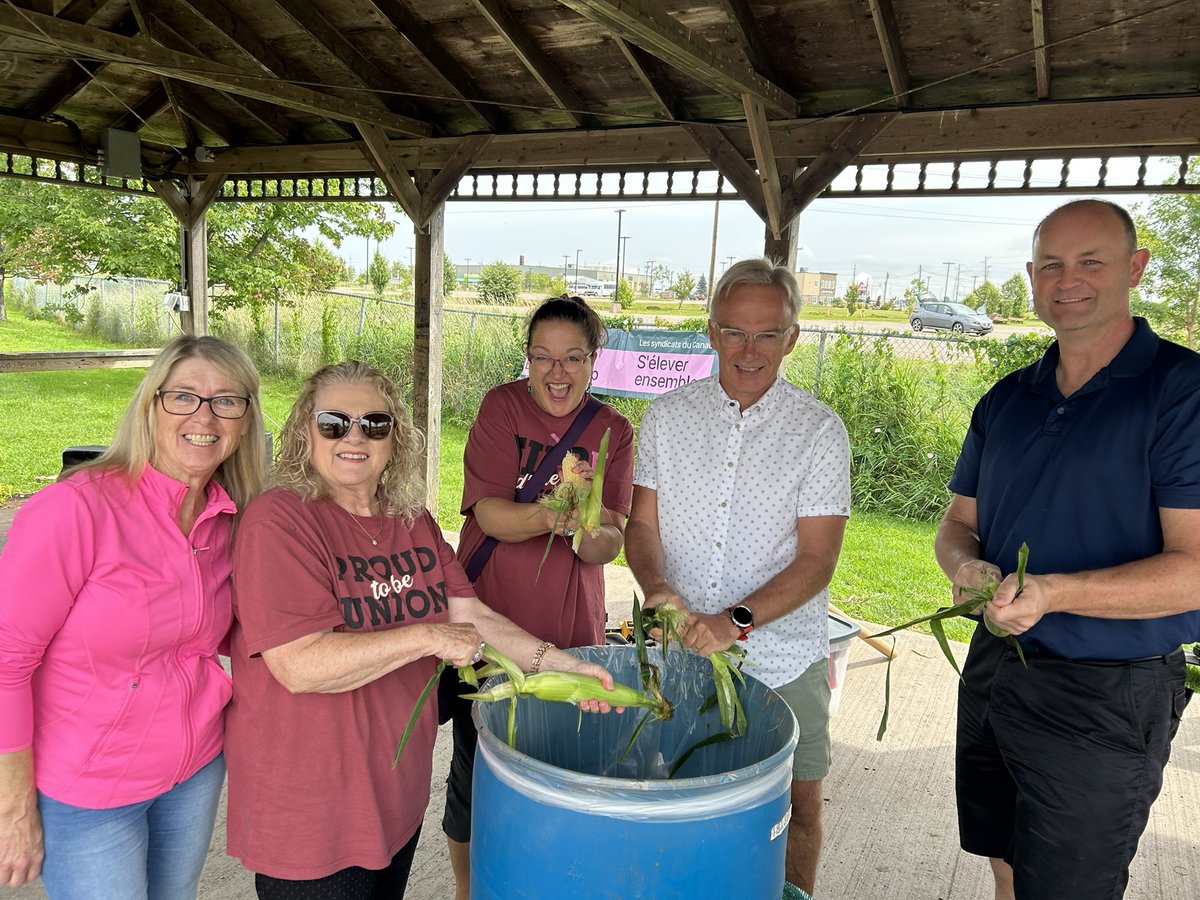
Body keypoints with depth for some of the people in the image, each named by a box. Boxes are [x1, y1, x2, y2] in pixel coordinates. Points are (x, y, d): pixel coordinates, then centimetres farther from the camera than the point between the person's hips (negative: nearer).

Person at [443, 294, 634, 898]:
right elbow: (489, 514, -17)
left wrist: (590, 523, -32)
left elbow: (604, 550, -9)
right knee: (475, 771, 12)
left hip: (570, 633, 2)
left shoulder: (613, 432, -2)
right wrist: (548, 515, -36)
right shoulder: (502, 406, -8)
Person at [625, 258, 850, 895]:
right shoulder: (668, 416, 0)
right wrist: (657, 588, -18)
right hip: (677, 652, 2)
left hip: (782, 659, -1)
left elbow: (816, 558, -11)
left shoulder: (819, 431, -7)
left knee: (798, 805, 12)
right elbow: (642, 524, 2)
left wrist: (737, 619, -25)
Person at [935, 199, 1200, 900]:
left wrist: (1053, 592, -30)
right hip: (994, 672, 6)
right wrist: (967, 566, -11)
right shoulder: (1007, 400, 8)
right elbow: (958, 524, 12)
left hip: (1108, 696, -6)